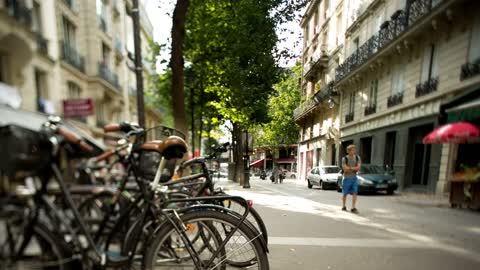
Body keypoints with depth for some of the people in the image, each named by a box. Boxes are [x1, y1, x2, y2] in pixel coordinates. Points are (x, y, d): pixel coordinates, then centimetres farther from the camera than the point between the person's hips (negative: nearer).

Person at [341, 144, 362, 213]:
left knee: (355, 193, -7)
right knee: (345, 193, 7)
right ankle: (344, 206, 24)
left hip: (354, 178, 3)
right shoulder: (344, 159, -11)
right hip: (347, 178, -3)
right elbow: (345, 169, -19)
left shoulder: (357, 158, 0)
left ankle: (353, 208, -2)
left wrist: (350, 168, -17)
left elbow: (358, 168, -9)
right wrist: (354, 168, -11)